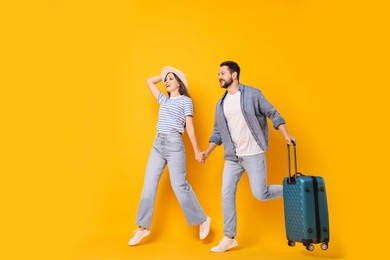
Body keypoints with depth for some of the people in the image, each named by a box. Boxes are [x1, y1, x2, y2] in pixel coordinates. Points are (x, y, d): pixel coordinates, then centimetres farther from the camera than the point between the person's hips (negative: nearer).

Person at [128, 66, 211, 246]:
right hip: (158, 143, 6)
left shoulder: (186, 101, 3)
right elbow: (149, 81, 29)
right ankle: (143, 227, 6)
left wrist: (196, 150, -5)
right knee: (149, 184, 1)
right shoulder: (164, 100, 21)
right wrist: (164, 75, 27)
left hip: (174, 144, -6)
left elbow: (190, 127, -3)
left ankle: (202, 220, 12)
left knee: (179, 185, -5)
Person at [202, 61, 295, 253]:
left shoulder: (252, 94, -6)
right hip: (232, 157, 5)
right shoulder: (221, 104, 10)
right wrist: (206, 152, 4)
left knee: (260, 194, -5)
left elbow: (273, 114, -3)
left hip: (254, 154, -5)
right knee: (227, 194, 1)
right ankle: (229, 238, 12)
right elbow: (218, 132, 13)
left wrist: (286, 135, -13)